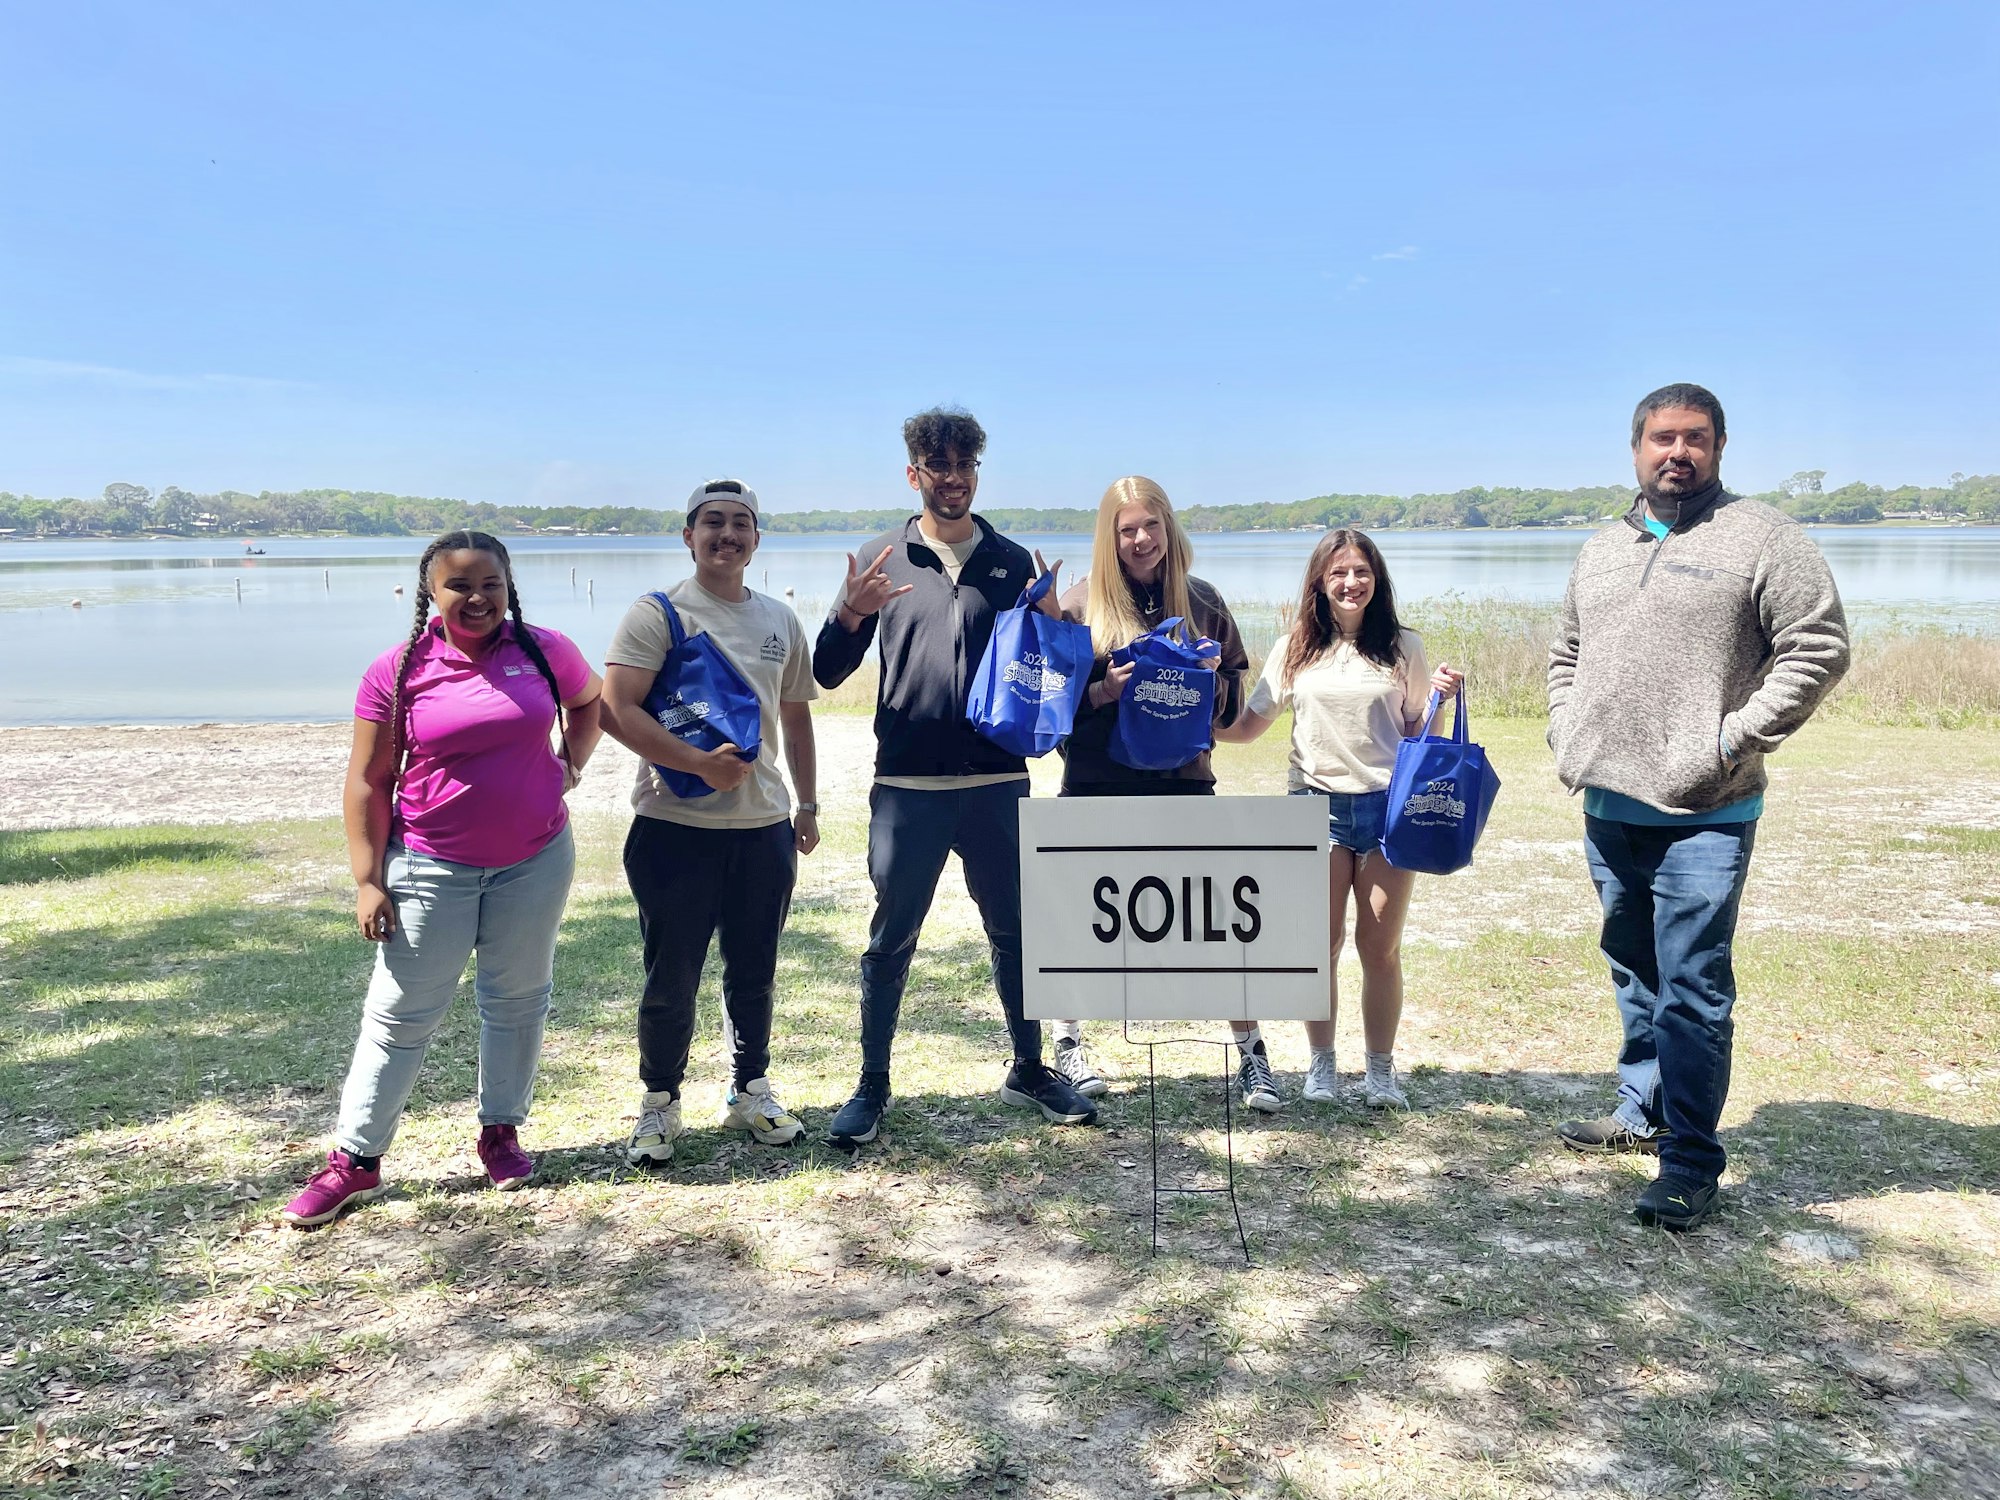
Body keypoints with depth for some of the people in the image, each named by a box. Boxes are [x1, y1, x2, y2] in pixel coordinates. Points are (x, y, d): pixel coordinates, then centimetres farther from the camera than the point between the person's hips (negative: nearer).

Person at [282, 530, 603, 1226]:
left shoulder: (544, 651, -3)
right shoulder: (398, 672, -8)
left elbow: (589, 701, 19)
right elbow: (368, 782, -4)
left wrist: (571, 765, 3)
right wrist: (368, 880, -7)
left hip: (535, 861, 2)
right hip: (432, 867, -1)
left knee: (518, 998, 13)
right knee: (400, 1011, 4)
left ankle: (501, 1131, 30)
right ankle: (355, 1159, 15)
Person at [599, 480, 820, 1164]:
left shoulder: (781, 619, 12)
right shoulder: (657, 613, -5)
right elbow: (616, 711, -14)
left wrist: (808, 805, 18)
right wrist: (699, 763, -22)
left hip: (764, 825, 4)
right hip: (675, 825, -4)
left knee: (754, 973, 14)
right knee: (671, 979, 4)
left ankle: (750, 1090, 32)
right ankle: (659, 1103, 22)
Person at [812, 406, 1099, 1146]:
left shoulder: (1015, 561, 6)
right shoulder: (882, 558, 3)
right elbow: (828, 674, 2)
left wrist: (1051, 624, -13)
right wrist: (852, 615, -18)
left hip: (998, 784, 1)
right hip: (907, 787, -1)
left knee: (1015, 932, 12)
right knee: (891, 941, 7)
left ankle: (1028, 1070, 29)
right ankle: (872, 1086, 21)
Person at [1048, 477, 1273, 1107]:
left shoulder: (1202, 602, 5)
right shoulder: (1081, 603, -2)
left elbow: (1233, 703, 11)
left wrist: (1210, 681, -10)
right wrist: (1104, 691, -18)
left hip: (1182, 779, 1)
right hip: (1098, 784, -1)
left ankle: (1252, 1052, 15)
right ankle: (1068, 1043, 29)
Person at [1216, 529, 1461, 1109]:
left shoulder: (1403, 647, 5)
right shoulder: (1294, 650, 5)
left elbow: (1416, 732, 9)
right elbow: (1248, 725, 8)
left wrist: (1440, 699, -9)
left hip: (1388, 804, 0)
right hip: (1318, 805, 0)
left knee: (1380, 946, 5)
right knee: (1321, 943, 4)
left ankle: (1380, 1069, 18)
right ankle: (1321, 1064, 19)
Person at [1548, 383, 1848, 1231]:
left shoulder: (1763, 539, -5)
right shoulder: (1601, 551, 14)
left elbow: (1820, 648, -9)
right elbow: (1567, 657, 24)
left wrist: (1734, 740, -14)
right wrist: (1566, 737, 10)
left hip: (1702, 818, -6)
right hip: (1607, 809, 6)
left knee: (1693, 991, -5)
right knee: (1633, 972, 18)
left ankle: (1691, 1162, 4)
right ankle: (1642, 1110, 33)